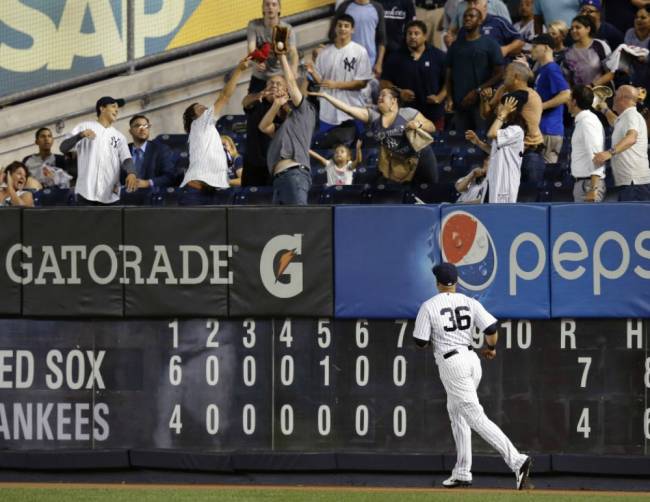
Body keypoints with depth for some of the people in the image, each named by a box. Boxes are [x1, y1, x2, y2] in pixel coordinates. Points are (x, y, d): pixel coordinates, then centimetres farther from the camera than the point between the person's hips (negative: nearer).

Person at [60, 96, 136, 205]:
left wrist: (131, 173, -20)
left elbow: (126, 158, 4)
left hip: (110, 194, 4)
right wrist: (80, 135, -21)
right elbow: (64, 148, -1)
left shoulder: (119, 136, 18)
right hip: (87, 192, -4)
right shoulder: (85, 127, 8)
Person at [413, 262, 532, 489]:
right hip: (472, 360, 6)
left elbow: (421, 342, -3)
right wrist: (491, 348, 17)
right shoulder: (470, 303, 7)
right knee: (456, 413, 22)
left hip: (451, 364, -6)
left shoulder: (429, 306, -4)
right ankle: (462, 473, 23)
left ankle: (516, 460, -28)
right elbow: (492, 328, -4)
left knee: (476, 418, -12)